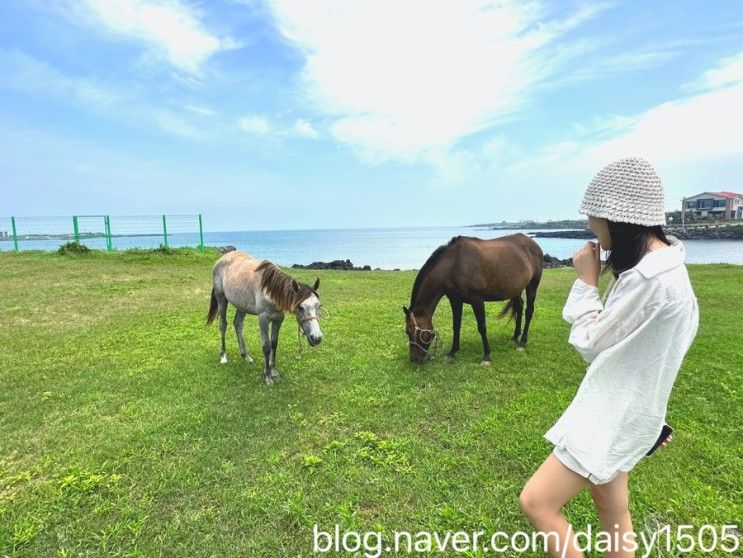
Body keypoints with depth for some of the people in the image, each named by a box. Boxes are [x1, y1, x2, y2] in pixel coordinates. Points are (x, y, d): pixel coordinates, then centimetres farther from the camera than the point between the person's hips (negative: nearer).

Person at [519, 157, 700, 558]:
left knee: (536, 501, -3)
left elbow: (589, 343, -17)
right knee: (613, 511, 24)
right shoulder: (660, 262, 5)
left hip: (615, 416, -10)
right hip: (616, 409, 10)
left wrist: (587, 280, -11)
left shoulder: (652, 278, -29)